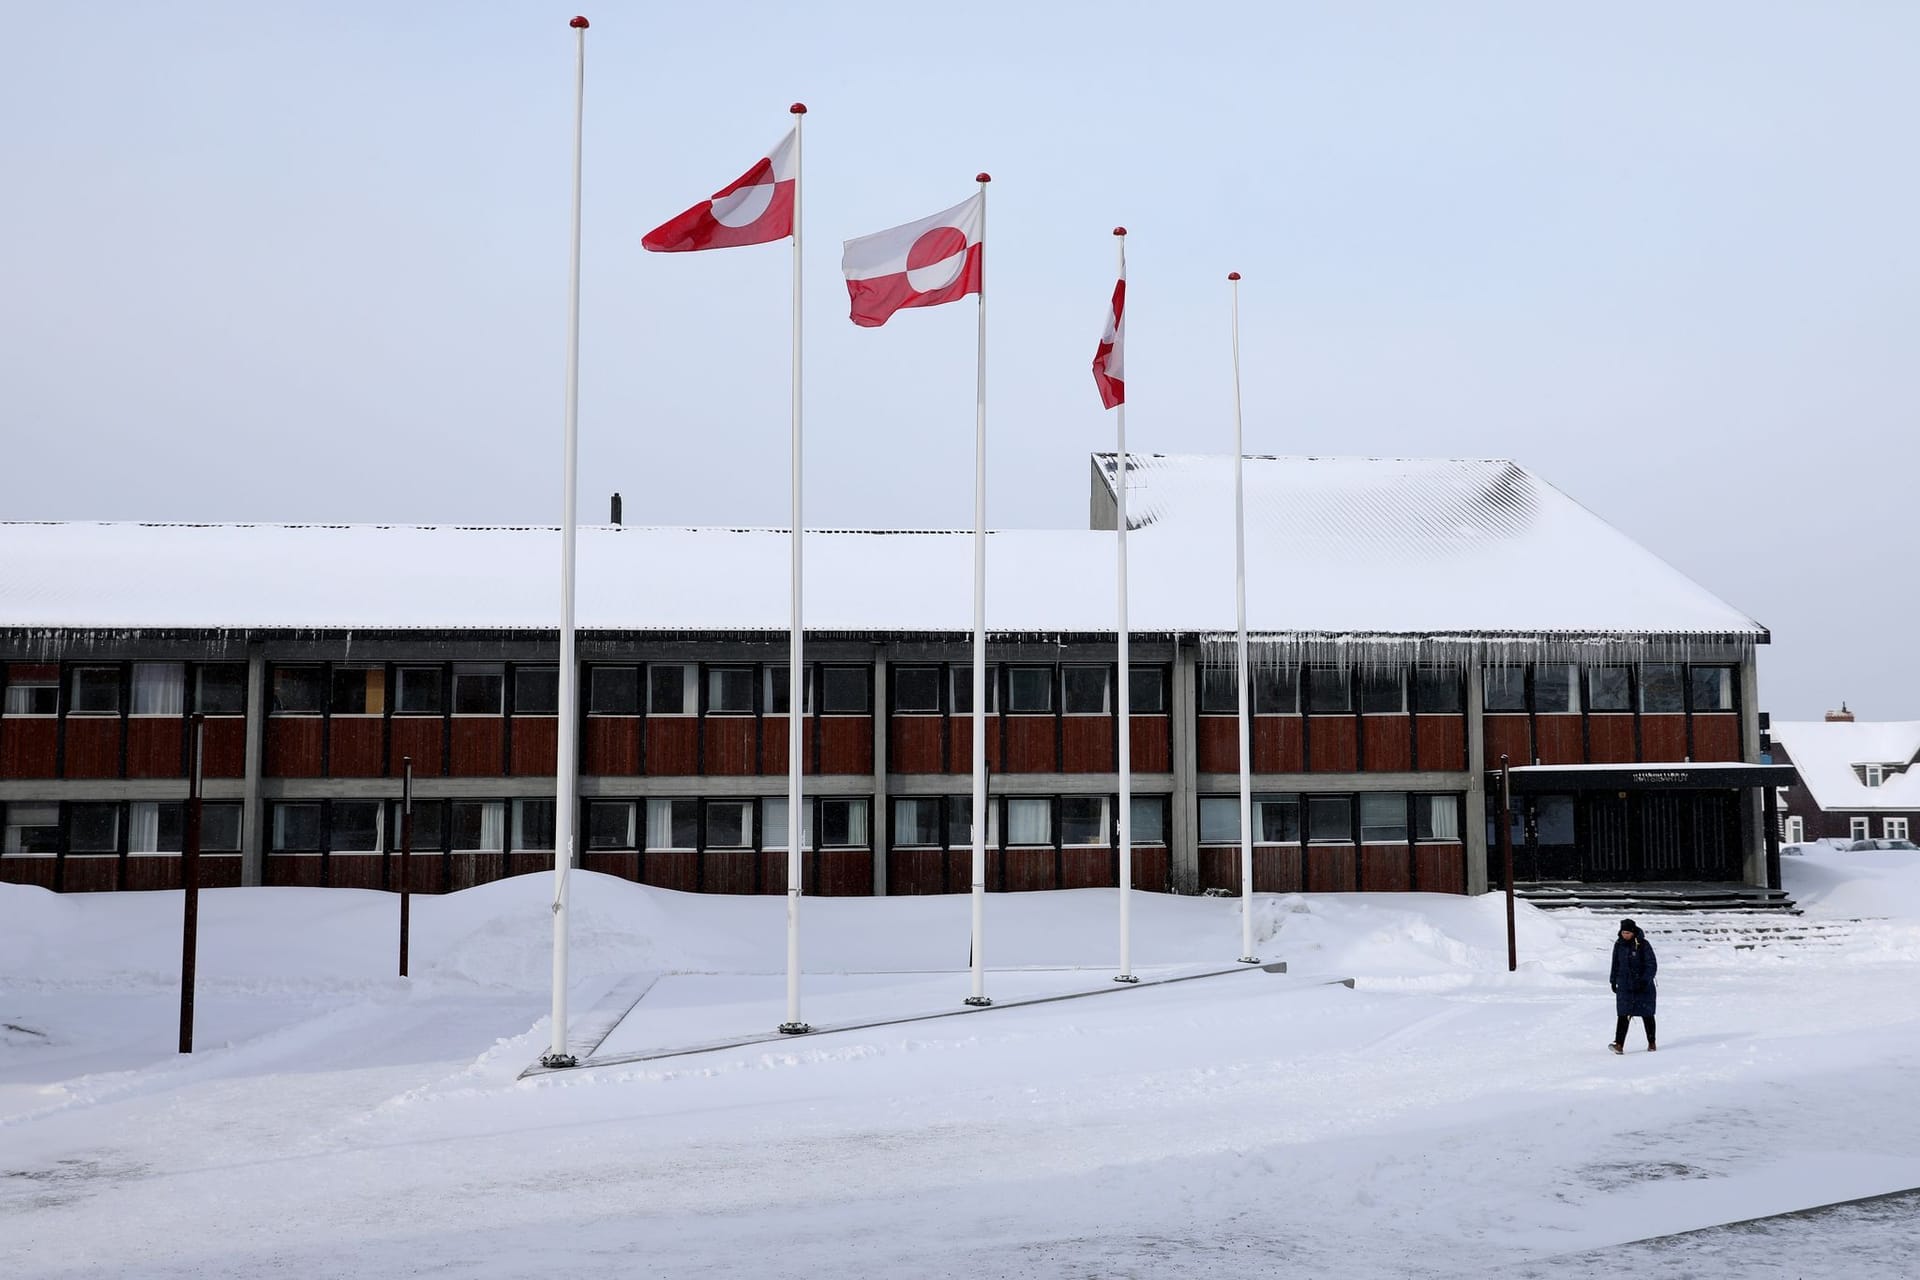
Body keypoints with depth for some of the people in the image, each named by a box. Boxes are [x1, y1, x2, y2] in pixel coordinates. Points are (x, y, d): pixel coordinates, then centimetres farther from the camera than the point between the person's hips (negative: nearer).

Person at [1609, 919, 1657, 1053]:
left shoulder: (1643, 945, -9)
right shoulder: (1619, 944, 4)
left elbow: (1652, 965, -9)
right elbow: (1615, 963, 16)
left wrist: (1645, 980, -20)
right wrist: (1613, 980, 15)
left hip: (1643, 986, -3)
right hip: (1624, 985, 3)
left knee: (1647, 1014, 9)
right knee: (1623, 1015, -9)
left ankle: (1651, 1043, 25)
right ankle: (1619, 1044, -18)